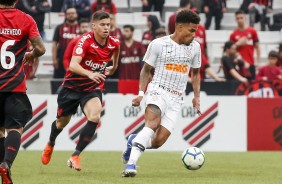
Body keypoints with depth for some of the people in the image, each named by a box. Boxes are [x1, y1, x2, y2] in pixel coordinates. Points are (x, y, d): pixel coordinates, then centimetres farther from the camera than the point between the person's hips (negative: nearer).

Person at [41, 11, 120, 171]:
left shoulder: (114, 43, -10)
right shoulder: (86, 40, -25)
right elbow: (73, 65, -39)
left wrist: (114, 66, 32)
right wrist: (90, 74, -55)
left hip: (93, 88, 2)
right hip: (73, 85, -2)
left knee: (95, 117, -26)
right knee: (62, 121, 16)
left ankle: (75, 156, -18)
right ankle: (50, 145, 50)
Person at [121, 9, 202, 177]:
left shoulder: (195, 47, 11)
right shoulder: (158, 44, -1)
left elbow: (196, 73, 24)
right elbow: (146, 70, 7)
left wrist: (197, 96, 15)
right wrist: (141, 93, -5)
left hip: (176, 99, 4)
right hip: (158, 91, -4)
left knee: (158, 141, -9)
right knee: (153, 124, -33)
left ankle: (134, 141, 23)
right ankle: (131, 163, -38)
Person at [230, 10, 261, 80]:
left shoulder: (252, 31, 3)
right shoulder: (234, 34, 4)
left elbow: (257, 47, 7)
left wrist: (258, 61, 1)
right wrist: (238, 44, -11)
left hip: (250, 63, 0)